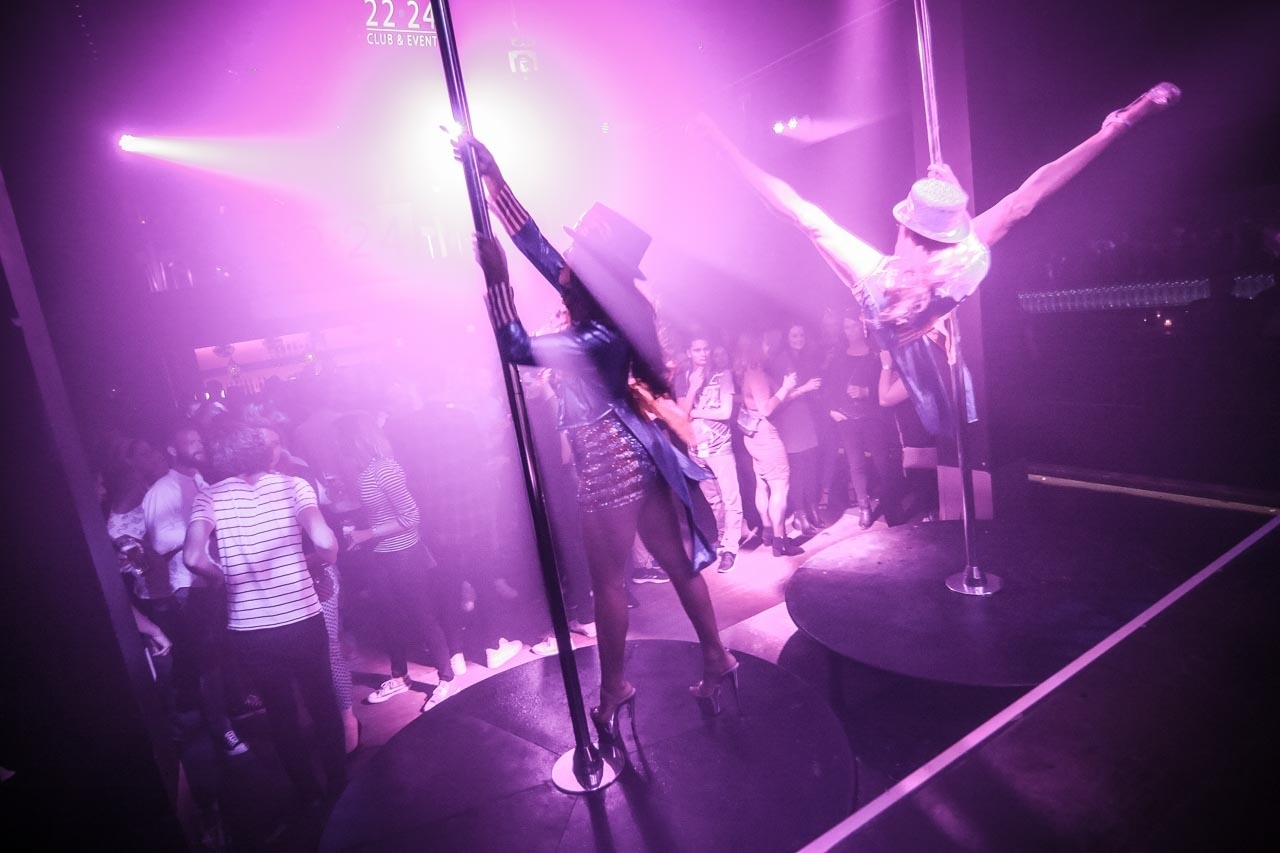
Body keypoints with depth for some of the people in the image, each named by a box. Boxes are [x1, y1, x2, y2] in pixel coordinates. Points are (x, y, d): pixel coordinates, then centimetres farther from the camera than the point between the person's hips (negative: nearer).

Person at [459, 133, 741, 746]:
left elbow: (517, 349, -26)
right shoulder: (598, 308, 3)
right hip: (633, 455, 9)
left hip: (609, 464, -9)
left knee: (608, 581, 7)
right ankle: (717, 661, 31)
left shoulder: (600, 337, -21)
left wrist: (495, 278, -24)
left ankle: (614, 691, 26)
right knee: (677, 563, 16)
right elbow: (535, 245, 4)